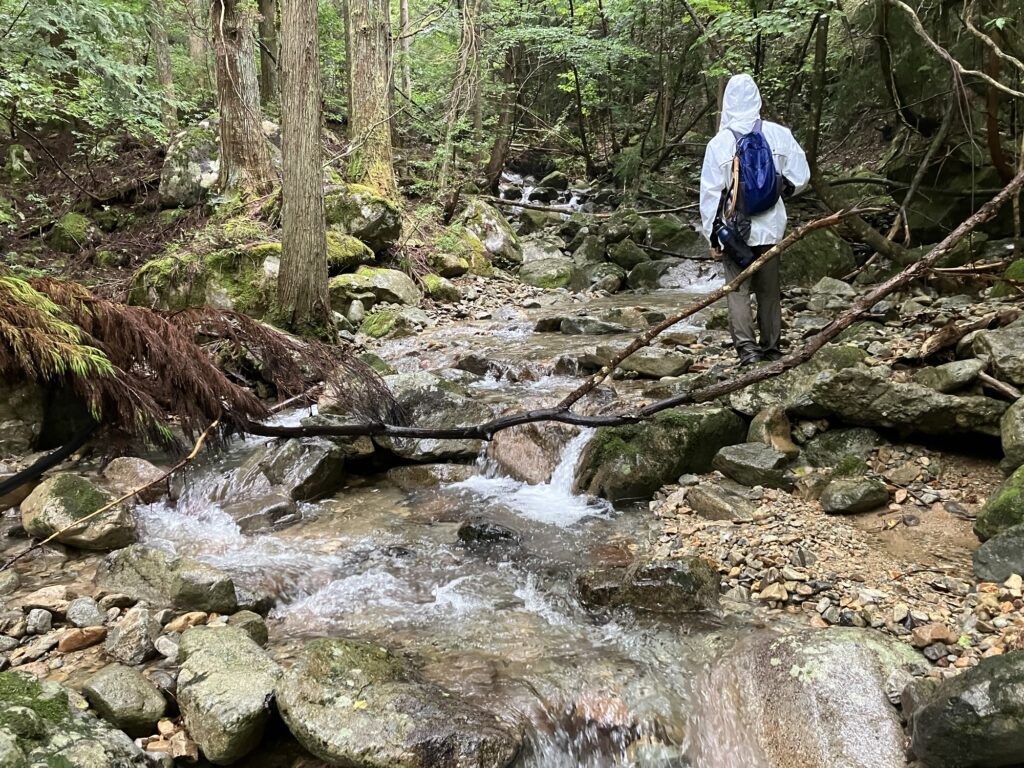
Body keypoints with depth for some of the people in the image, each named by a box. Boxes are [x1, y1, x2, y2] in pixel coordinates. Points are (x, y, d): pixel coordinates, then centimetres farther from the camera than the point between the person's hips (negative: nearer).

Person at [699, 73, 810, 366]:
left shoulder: (719, 144, -8)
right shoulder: (779, 135, -4)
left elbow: (710, 193, -6)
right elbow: (799, 176, -1)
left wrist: (712, 236, 1)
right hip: (770, 227, 2)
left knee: (738, 290, 4)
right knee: (769, 290, 13)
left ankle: (747, 348, -6)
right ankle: (771, 347, 20)